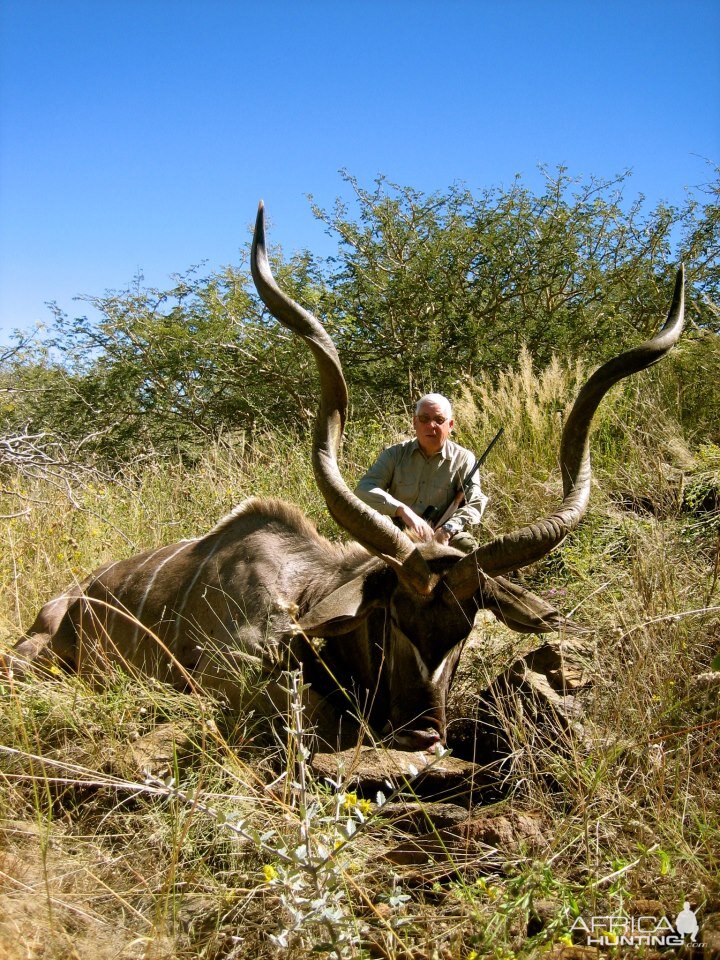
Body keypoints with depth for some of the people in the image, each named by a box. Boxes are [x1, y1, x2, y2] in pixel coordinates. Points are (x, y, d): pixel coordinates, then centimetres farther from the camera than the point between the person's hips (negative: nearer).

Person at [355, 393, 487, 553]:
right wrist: (402, 510, -26)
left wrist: (447, 530, -27)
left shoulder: (463, 459, 4)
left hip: (441, 539, 0)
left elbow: (475, 504, -7)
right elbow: (363, 490, -8)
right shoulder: (395, 454, 6)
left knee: (466, 544, -30)